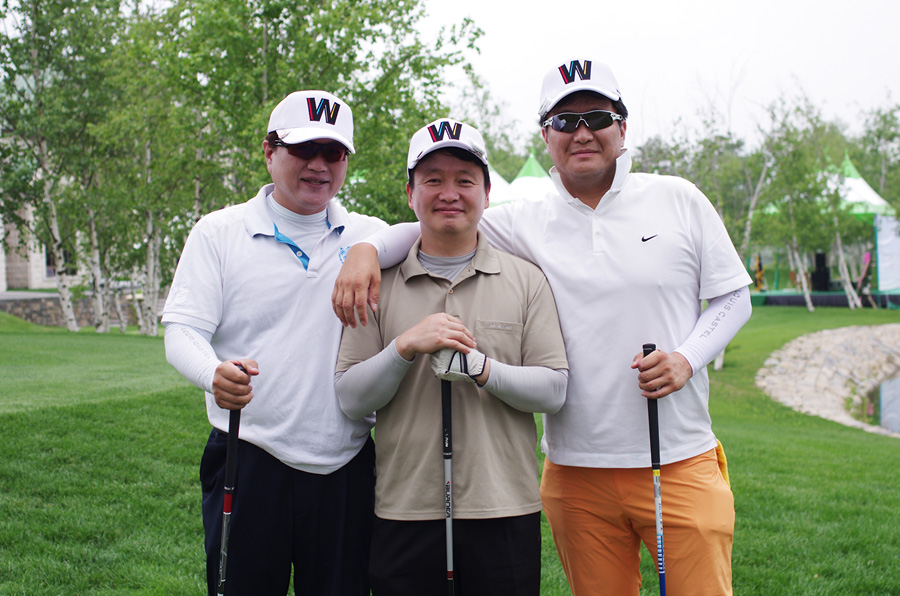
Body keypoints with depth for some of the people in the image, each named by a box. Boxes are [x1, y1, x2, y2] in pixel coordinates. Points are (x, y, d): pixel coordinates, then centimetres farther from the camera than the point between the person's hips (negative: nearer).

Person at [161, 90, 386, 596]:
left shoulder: (369, 236, 9)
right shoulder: (219, 232, 3)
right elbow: (182, 331, -5)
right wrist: (215, 374, -25)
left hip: (346, 467, 2)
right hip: (249, 463, -2)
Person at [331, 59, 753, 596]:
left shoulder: (678, 199, 3)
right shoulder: (526, 223, 3)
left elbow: (734, 297, 8)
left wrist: (686, 358, -9)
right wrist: (368, 248, -11)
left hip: (682, 464, 0)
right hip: (577, 473, 1)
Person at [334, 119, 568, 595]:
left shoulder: (526, 280, 6)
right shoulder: (380, 286, 6)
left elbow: (555, 389, 0)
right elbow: (350, 400, 1)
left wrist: (482, 368, -16)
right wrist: (406, 347, -14)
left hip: (504, 510, 0)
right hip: (404, 511, 0)